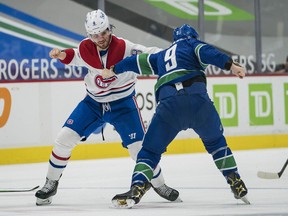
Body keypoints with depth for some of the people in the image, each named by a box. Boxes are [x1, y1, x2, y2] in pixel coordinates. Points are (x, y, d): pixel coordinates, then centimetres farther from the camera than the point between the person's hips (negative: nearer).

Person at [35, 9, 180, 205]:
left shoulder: (125, 48, -23)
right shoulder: (85, 48, -11)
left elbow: (150, 55, -25)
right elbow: (74, 57, 11)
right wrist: (61, 55, -7)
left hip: (123, 103, -3)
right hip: (93, 103, 3)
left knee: (139, 147, -8)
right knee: (65, 138, -6)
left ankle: (159, 185, 16)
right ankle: (51, 184, 11)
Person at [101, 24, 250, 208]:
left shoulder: (162, 56, 34)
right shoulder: (192, 44, 24)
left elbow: (139, 61, 41)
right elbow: (206, 52, 3)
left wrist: (114, 70, 56)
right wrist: (230, 65, -10)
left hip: (168, 102, 1)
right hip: (197, 98, -1)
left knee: (151, 150, 10)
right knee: (215, 140, 22)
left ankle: (136, 190, -10)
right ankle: (237, 185, 17)